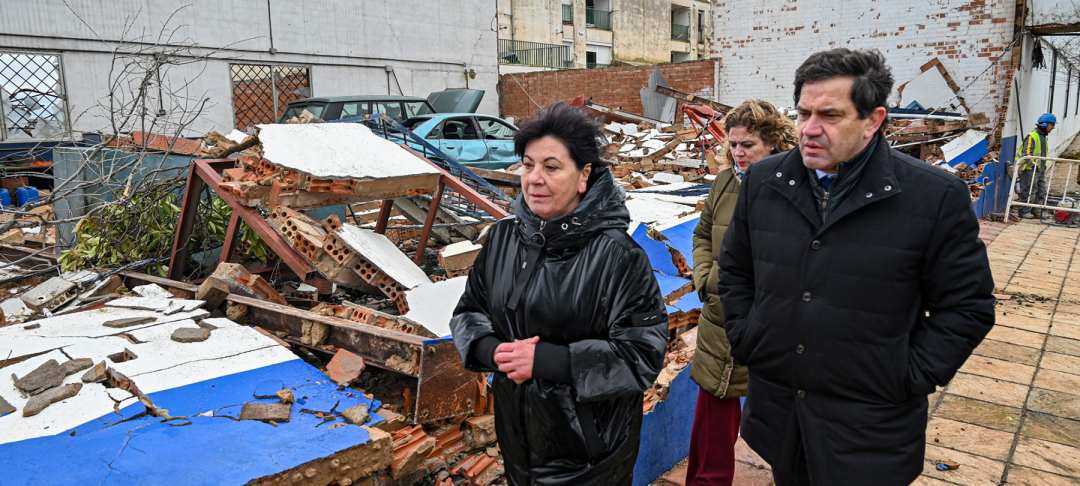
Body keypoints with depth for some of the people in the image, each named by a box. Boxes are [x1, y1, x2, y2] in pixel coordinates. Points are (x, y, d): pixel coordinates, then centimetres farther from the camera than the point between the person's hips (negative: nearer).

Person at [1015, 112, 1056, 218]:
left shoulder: (1043, 137, 17)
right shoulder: (1032, 137, -13)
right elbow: (1027, 154, -21)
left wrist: (1044, 165, 20)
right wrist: (1033, 163, -31)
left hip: (1040, 170, 10)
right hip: (1030, 170, -10)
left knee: (1041, 192, 12)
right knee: (1029, 192, -6)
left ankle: (1037, 212, 19)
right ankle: (1024, 212, 2)